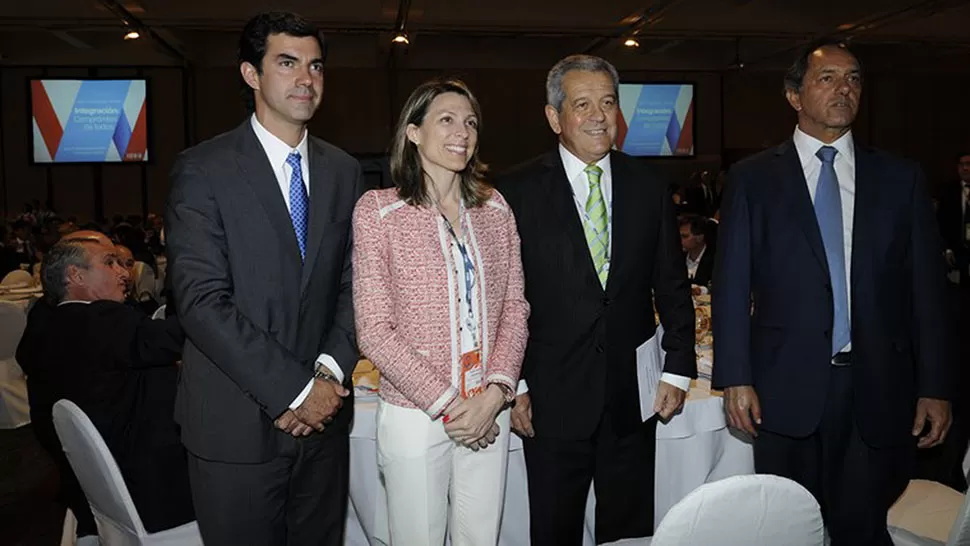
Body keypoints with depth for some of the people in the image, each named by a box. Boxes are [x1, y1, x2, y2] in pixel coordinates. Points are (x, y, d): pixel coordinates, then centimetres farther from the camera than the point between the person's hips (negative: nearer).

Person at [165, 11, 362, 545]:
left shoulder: (342, 170, 8)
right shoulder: (203, 169, -8)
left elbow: (352, 281, 8)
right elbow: (202, 300, -15)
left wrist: (331, 370, -8)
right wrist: (293, 390, -16)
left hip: (322, 411, 4)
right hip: (237, 422, -4)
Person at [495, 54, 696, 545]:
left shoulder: (649, 187, 5)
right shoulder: (519, 191, -4)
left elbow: (673, 287, 9)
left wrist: (678, 369, 4)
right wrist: (513, 385, -5)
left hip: (634, 398, 3)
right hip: (552, 399, -2)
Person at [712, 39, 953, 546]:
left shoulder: (900, 178, 7)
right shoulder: (753, 178, 2)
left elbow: (927, 286, 6)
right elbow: (732, 283, -1)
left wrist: (935, 387, 1)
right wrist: (735, 376, -8)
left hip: (877, 390, 1)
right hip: (786, 388, -1)